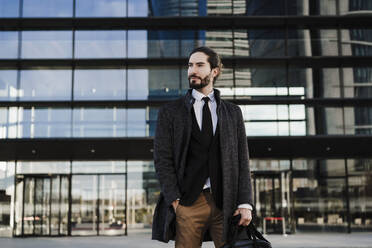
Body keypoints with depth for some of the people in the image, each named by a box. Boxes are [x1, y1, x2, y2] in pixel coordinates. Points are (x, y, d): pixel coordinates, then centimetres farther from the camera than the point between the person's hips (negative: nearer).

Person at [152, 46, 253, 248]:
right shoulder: (170, 112, 8)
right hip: (189, 202, -1)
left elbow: (242, 161, 9)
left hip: (226, 202, 1)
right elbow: (162, 160, 2)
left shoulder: (233, 112, 14)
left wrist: (245, 204, -1)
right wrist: (175, 200, -9)